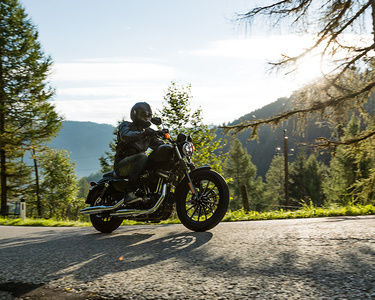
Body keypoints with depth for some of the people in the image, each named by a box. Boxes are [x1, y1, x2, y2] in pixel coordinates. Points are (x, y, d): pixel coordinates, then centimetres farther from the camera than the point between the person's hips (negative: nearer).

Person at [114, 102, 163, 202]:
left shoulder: (147, 131, 18)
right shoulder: (125, 125, -1)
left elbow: (157, 143, 10)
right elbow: (125, 136, -24)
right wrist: (142, 134, -39)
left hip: (136, 164, 7)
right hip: (122, 165, -6)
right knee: (142, 157, -35)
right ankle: (130, 193, -41)